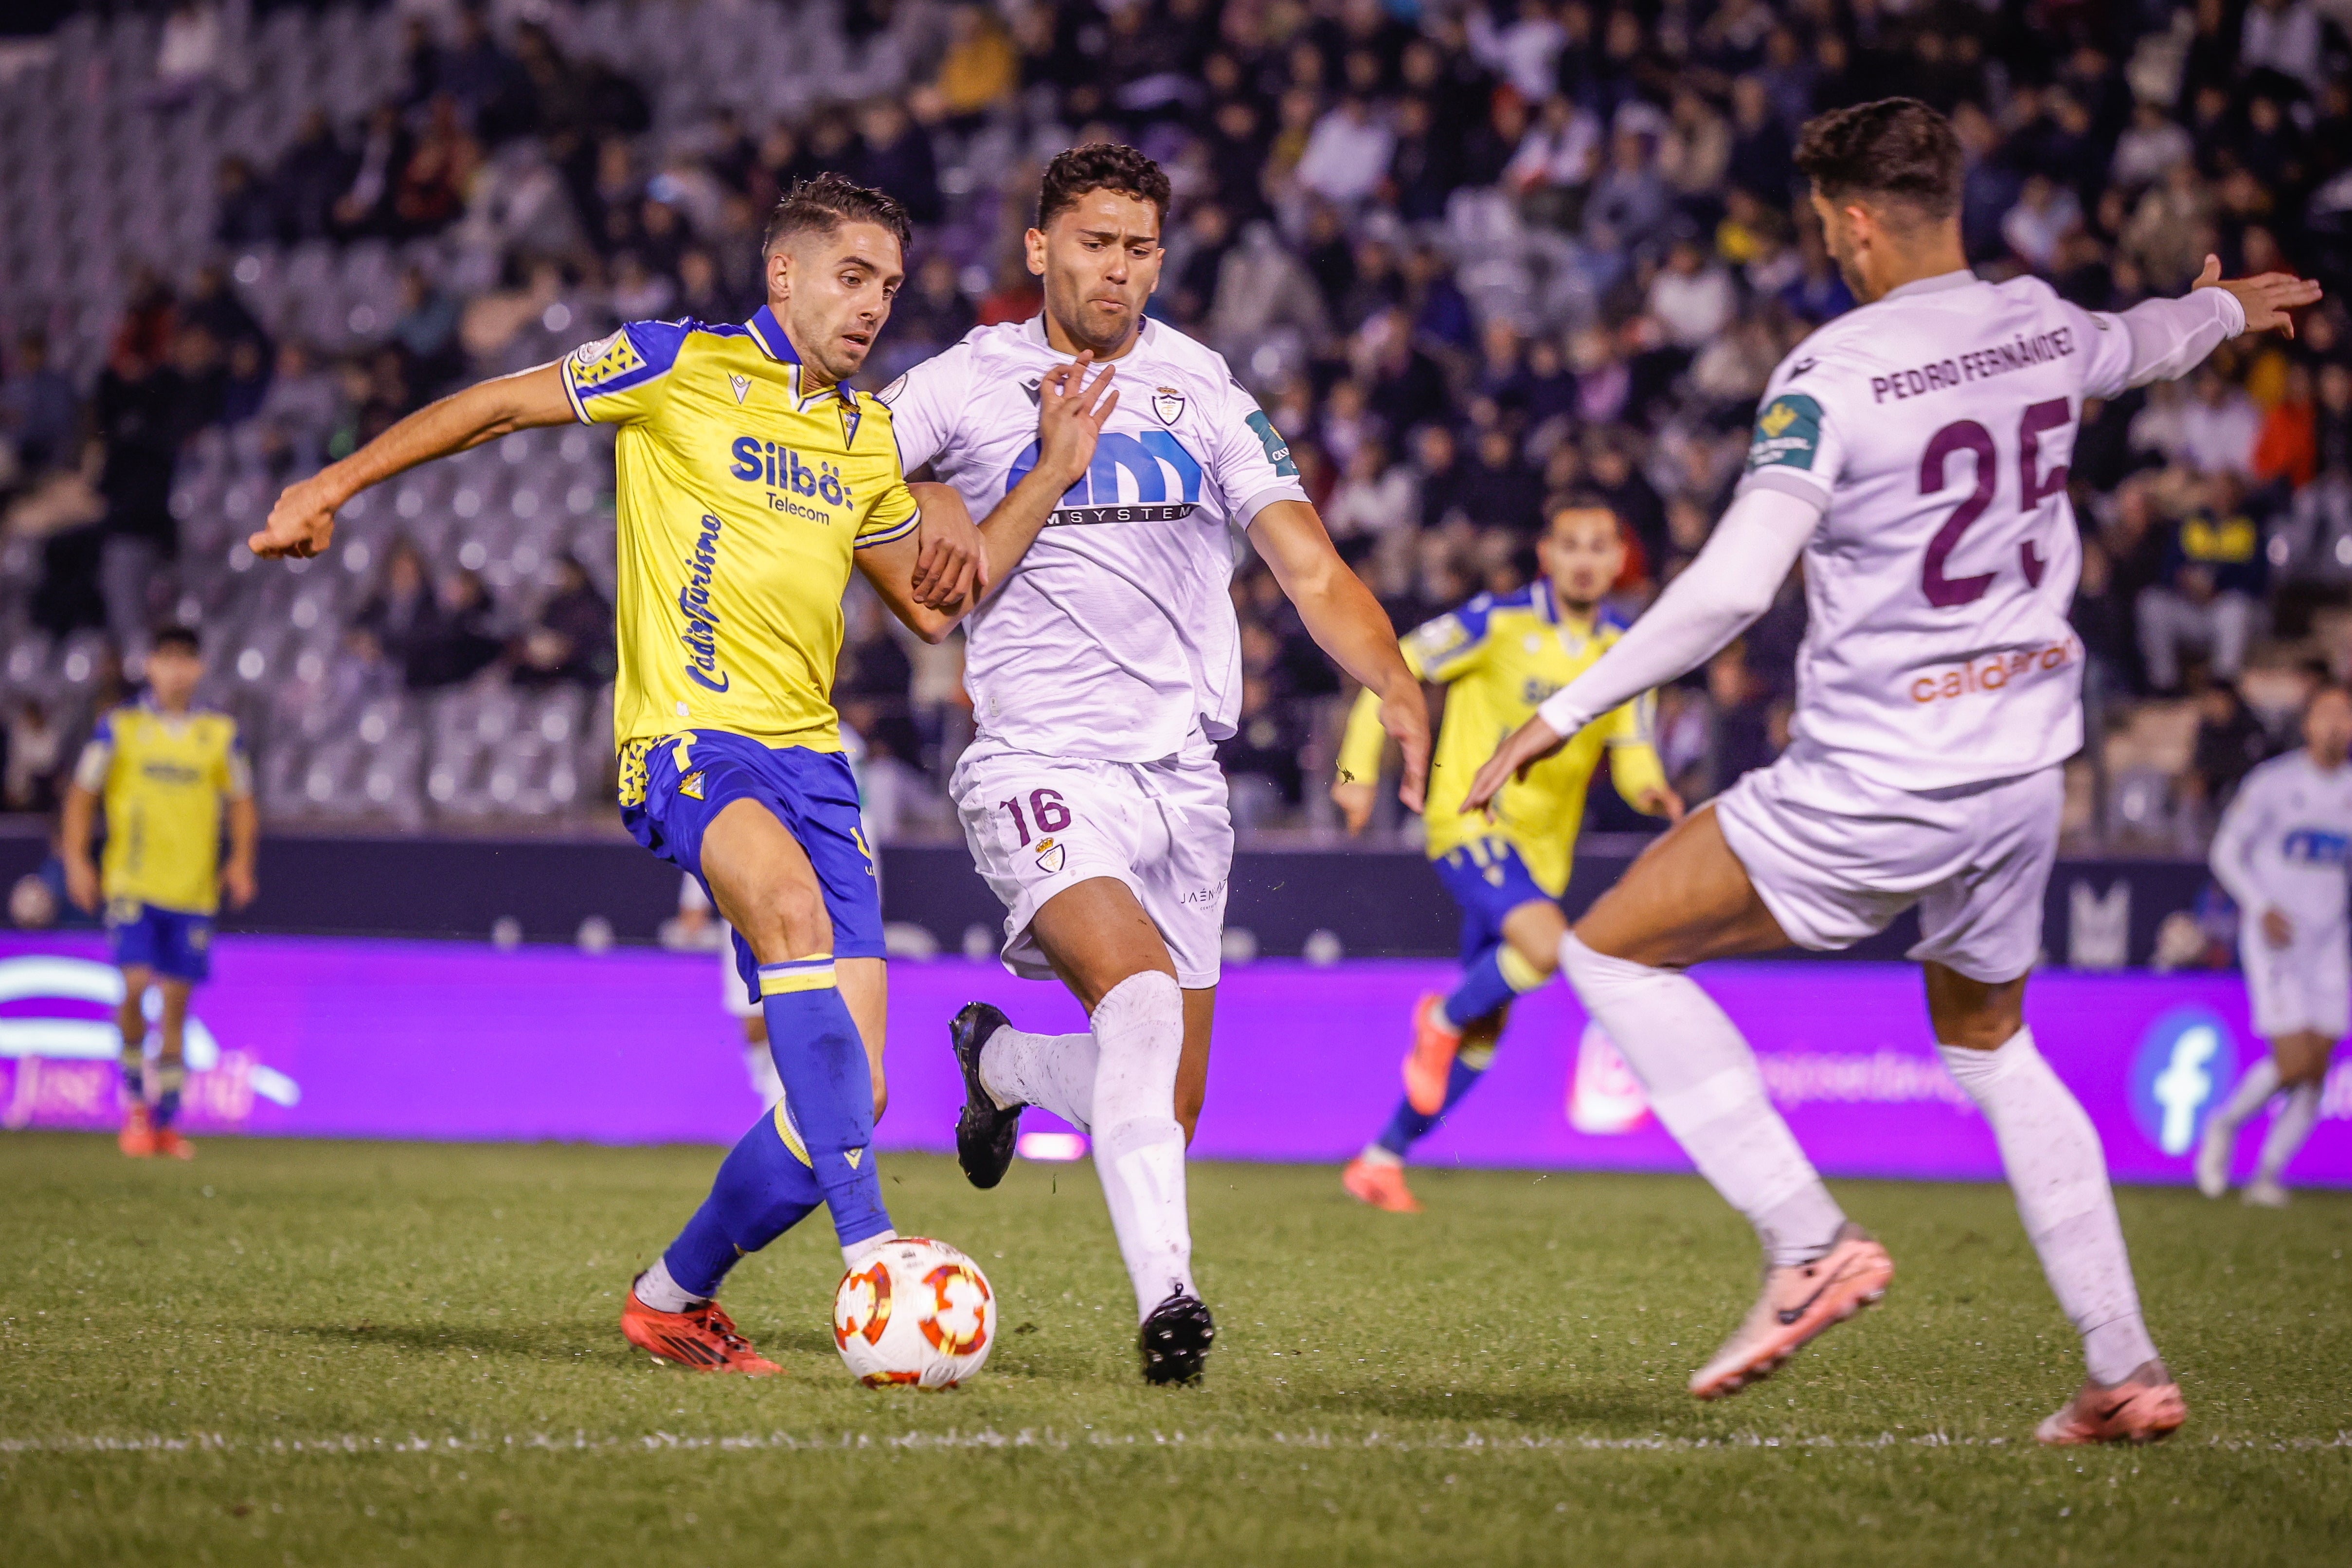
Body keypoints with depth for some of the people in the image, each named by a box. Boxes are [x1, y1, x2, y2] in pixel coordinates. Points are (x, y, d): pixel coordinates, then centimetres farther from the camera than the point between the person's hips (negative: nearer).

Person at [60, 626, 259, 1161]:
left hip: (193, 889, 2)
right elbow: (82, 794, 6)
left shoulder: (220, 734, 7)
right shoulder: (119, 728, 2)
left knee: (176, 1003, 3)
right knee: (135, 986, -17)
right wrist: (76, 860, -3)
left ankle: (165, 1123, 12)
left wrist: (240, 862, 2)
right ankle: (135, 1098, 3)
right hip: (132, 883, -2)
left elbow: (241, 801, 16)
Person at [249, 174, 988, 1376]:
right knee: (795, 908, -39)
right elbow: (498, 406, 8)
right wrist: (333, 486, 3)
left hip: (810, 755, 7)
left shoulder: (864, 436, 19)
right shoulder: (681, 367, 2)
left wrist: (947, 549, 7)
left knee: (848, 1098, -4)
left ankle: (674, 1298, 18)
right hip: (687, 735, -6)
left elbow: (920, 598, 31)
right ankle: (869, 1252, -45)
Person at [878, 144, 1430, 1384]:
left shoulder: (1204, 395, 9)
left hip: (1181, 771, 4)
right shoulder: (963, 388, 1)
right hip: (1042, 766, -4)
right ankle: (1164, 1294, -32)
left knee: (1163, 1112, 8)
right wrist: (1051, 470, -13)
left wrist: (1396, 686, -13)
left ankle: (1001, 1061, 40)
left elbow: (1310, 568, 3)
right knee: (1141, 998, -31)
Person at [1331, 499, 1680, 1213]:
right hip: (1471, 822, -6)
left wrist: (1652, 792, -16)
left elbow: (1632, 753, 7)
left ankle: (1383, 1159, 21)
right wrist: (1359, 771, -7)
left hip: (1542, 847, 6)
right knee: (1546, 946, -30)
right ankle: (1443, 1019, -1)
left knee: (1485, 1028, 7)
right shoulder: (1499, 622, -9)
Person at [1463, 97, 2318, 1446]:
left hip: (1876, 783, -7)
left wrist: (1563, 715, -15)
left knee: (1614, 950, 5)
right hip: (2022, 773, 7)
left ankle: (1810, 1239, -5)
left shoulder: (1833, 375, -16)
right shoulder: (2042, 330, 5)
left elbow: (1731, 588, -23)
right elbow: (2137, 345, 30)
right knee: (1992, 1046, 25)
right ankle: (2129, 1371, 19)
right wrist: (2224, 308, 54)